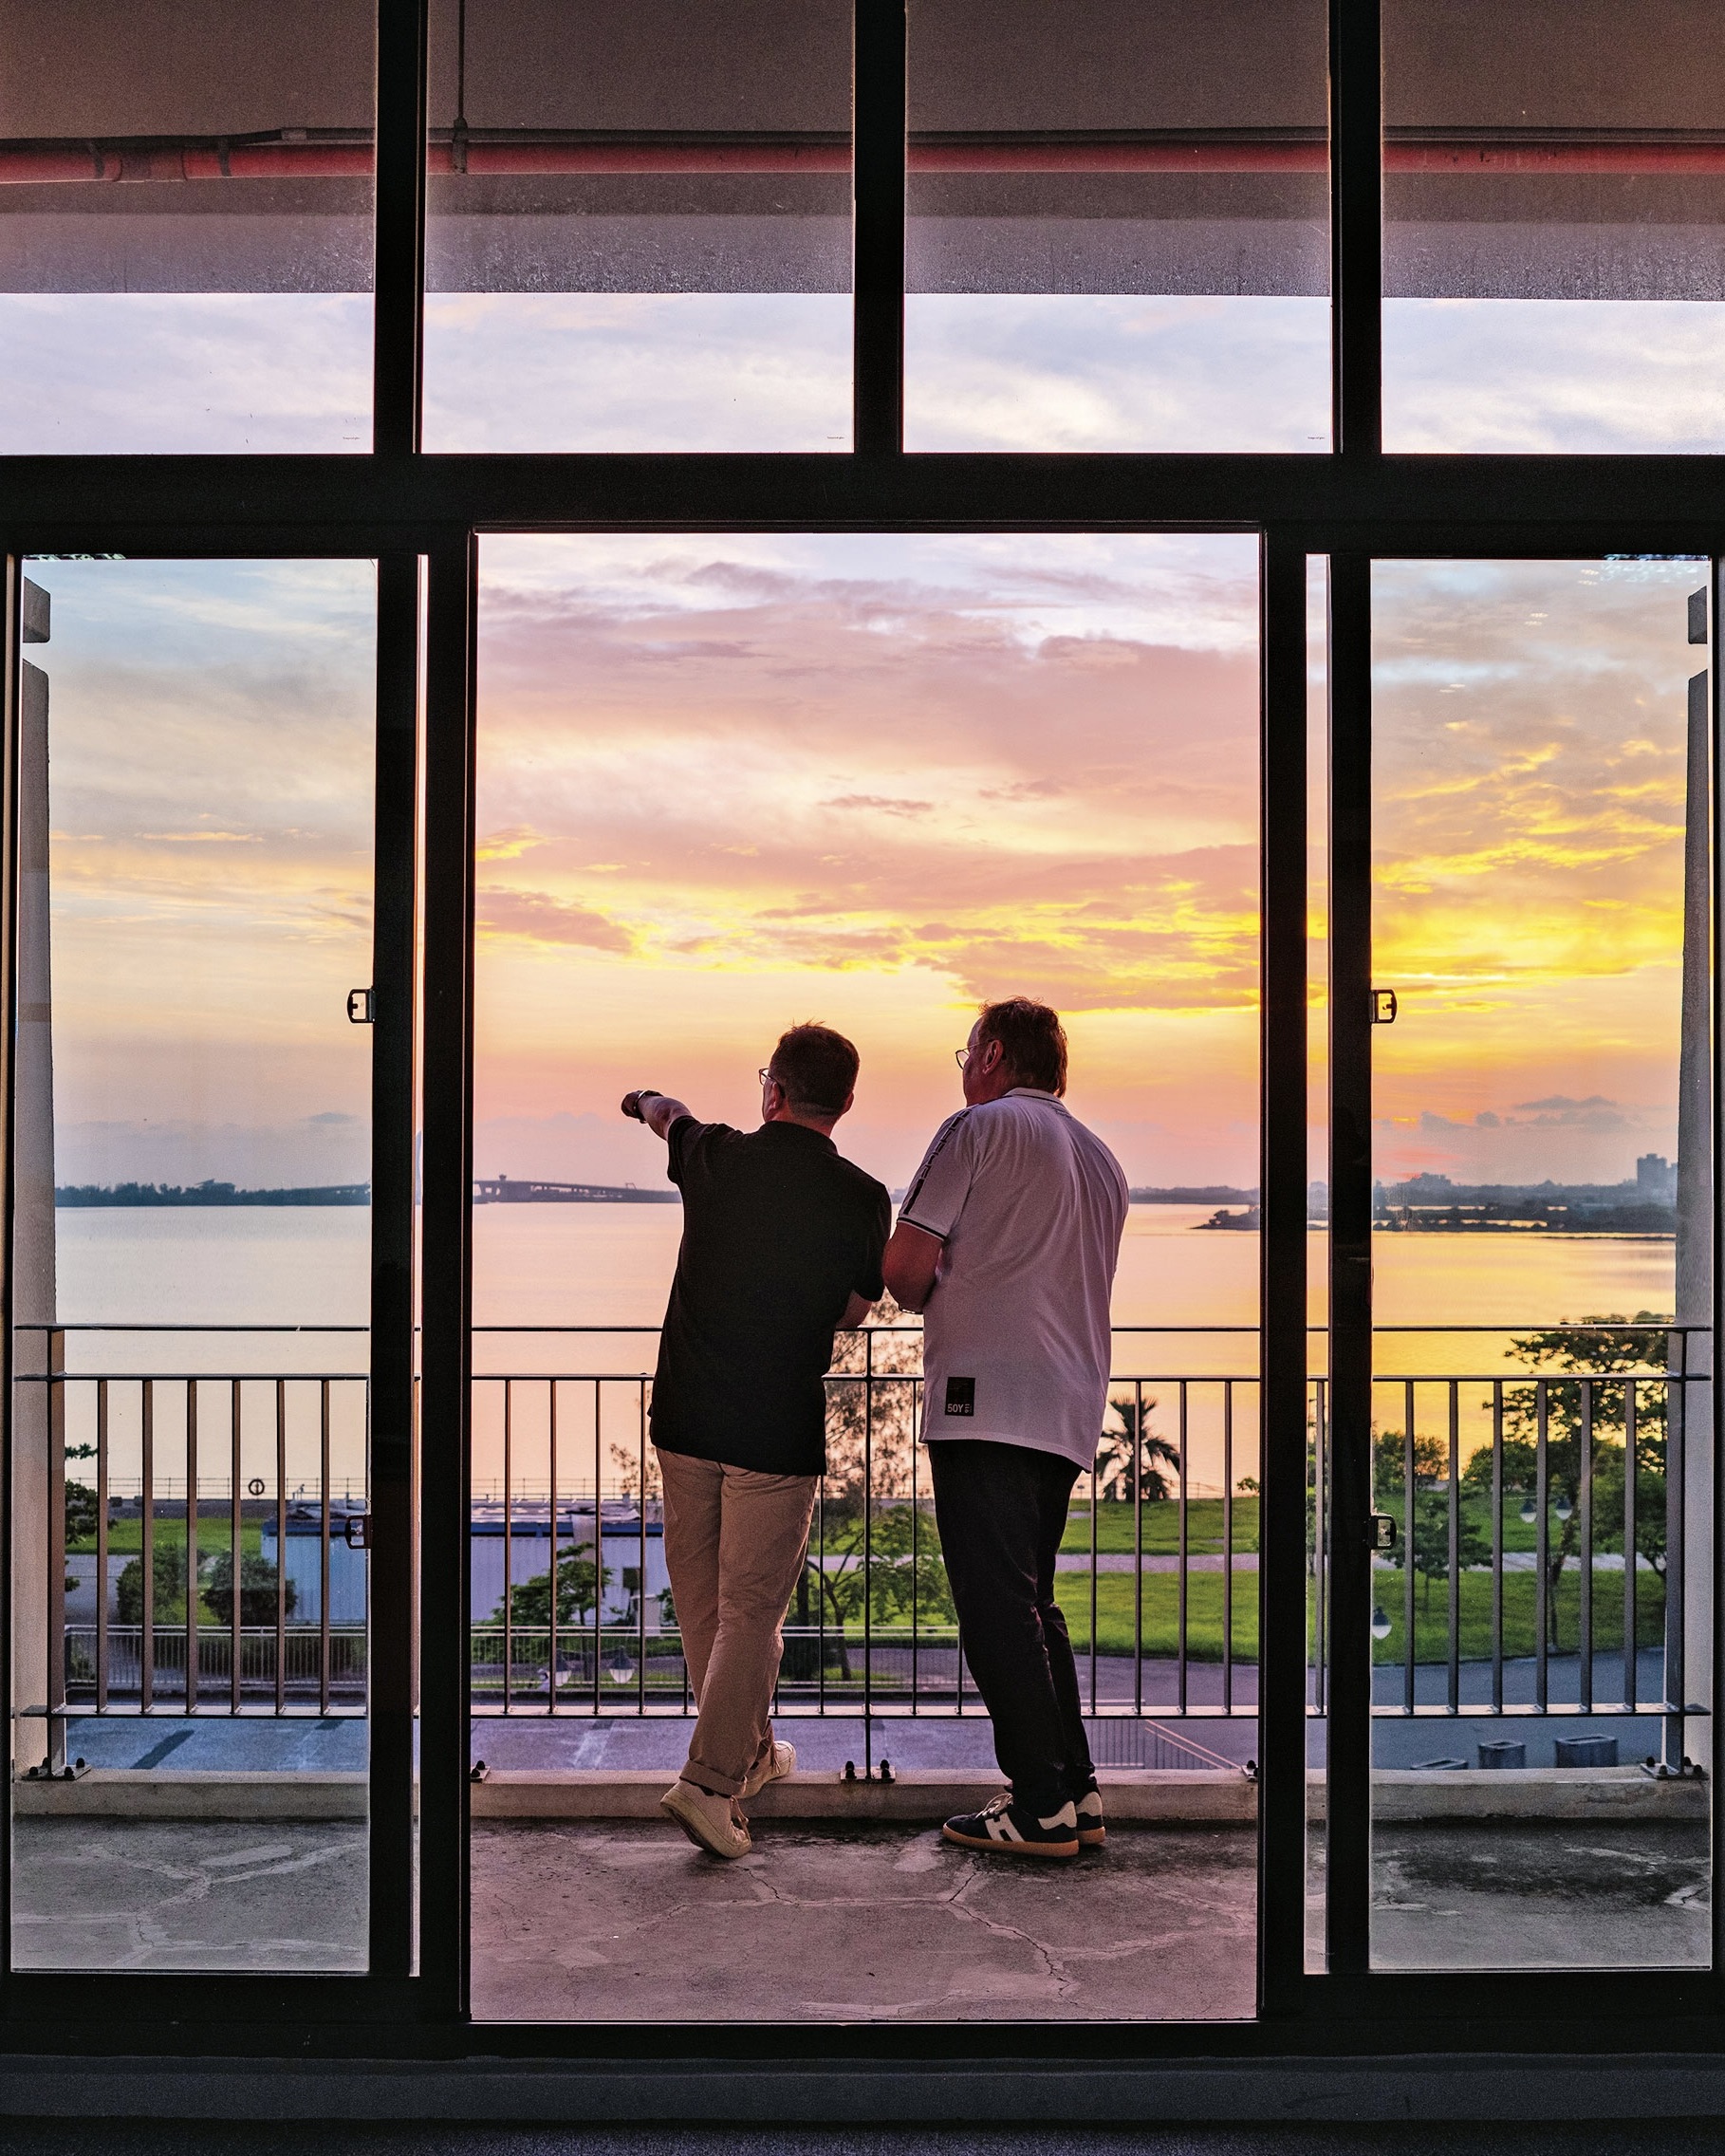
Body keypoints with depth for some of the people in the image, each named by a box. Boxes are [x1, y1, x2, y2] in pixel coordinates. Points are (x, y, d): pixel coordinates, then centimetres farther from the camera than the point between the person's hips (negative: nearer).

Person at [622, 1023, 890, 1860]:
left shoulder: (717, 1157, -1)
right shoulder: (861, 1199, -7)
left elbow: (669, 1120, 24)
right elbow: (855, 1311, 5)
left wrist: (647, 1101, 47)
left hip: (686, 1420, 3)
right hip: (779, 1434, -3)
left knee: (701, 1601, 17)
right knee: (751, 1608, 3)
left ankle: (748, 1751, 31)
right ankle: (710, 1778, -5)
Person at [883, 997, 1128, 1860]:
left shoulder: (978, 1128, -3)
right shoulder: (1100, 1158, 21)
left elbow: (905, 1264, -7)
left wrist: (933, 1301, 13)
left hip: (986, 1398, -8)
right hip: (1069, 1407, 8)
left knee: (997, 1606, -5)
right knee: (1031, 1602, 15)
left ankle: (1041, 1807, -4)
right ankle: (1075, 1792, 14)